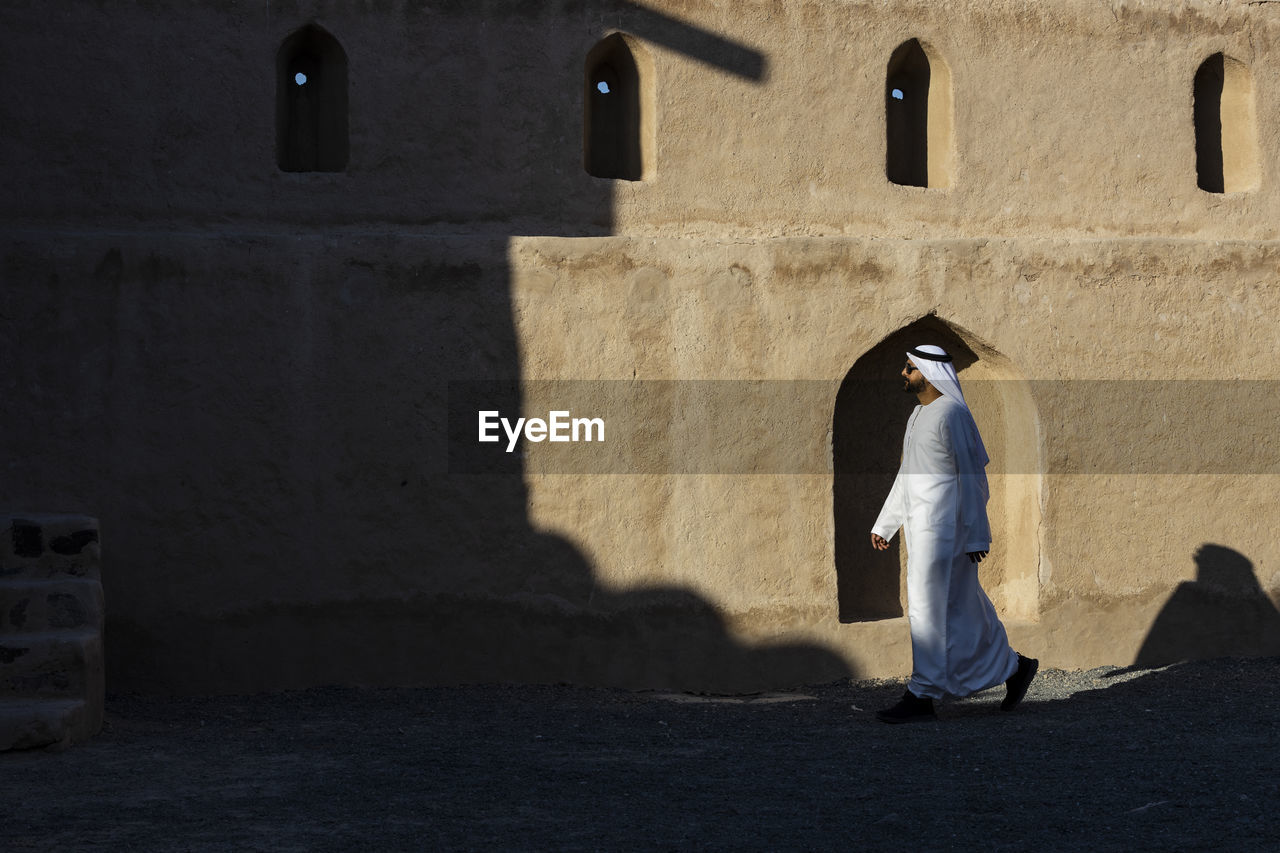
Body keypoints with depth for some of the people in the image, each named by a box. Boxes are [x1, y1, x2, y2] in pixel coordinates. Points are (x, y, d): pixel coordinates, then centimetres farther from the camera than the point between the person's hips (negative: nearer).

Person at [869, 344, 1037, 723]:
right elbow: (906, 476, 23)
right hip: (921, 526, 10)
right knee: (961, 610, 14)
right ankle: (1014, 667, 25)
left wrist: (976, 536, -18)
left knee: (929, 608, -8)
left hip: (944, 526, -10)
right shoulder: (919, 414, 16)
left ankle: (921, 696, -5)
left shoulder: (952, 414, -14)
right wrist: (884, 525, 22)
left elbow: (972, 476, -16)